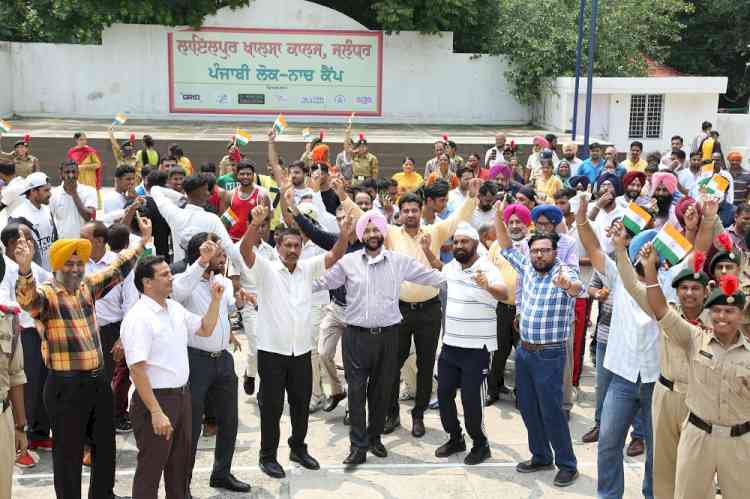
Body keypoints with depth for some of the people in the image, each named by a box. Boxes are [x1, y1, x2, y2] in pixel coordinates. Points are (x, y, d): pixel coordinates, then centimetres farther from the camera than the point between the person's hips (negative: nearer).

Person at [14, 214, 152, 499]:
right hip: (66, 386, -7)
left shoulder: (88, 287, 8)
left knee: (106, 446, 19)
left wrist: (143, 242, 18)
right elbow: (26, 300, -33)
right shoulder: (46, 294, -11)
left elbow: (117, 270, 19)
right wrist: (25, 270, -51)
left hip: (98, 380, 7)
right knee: (69, 453, 4)